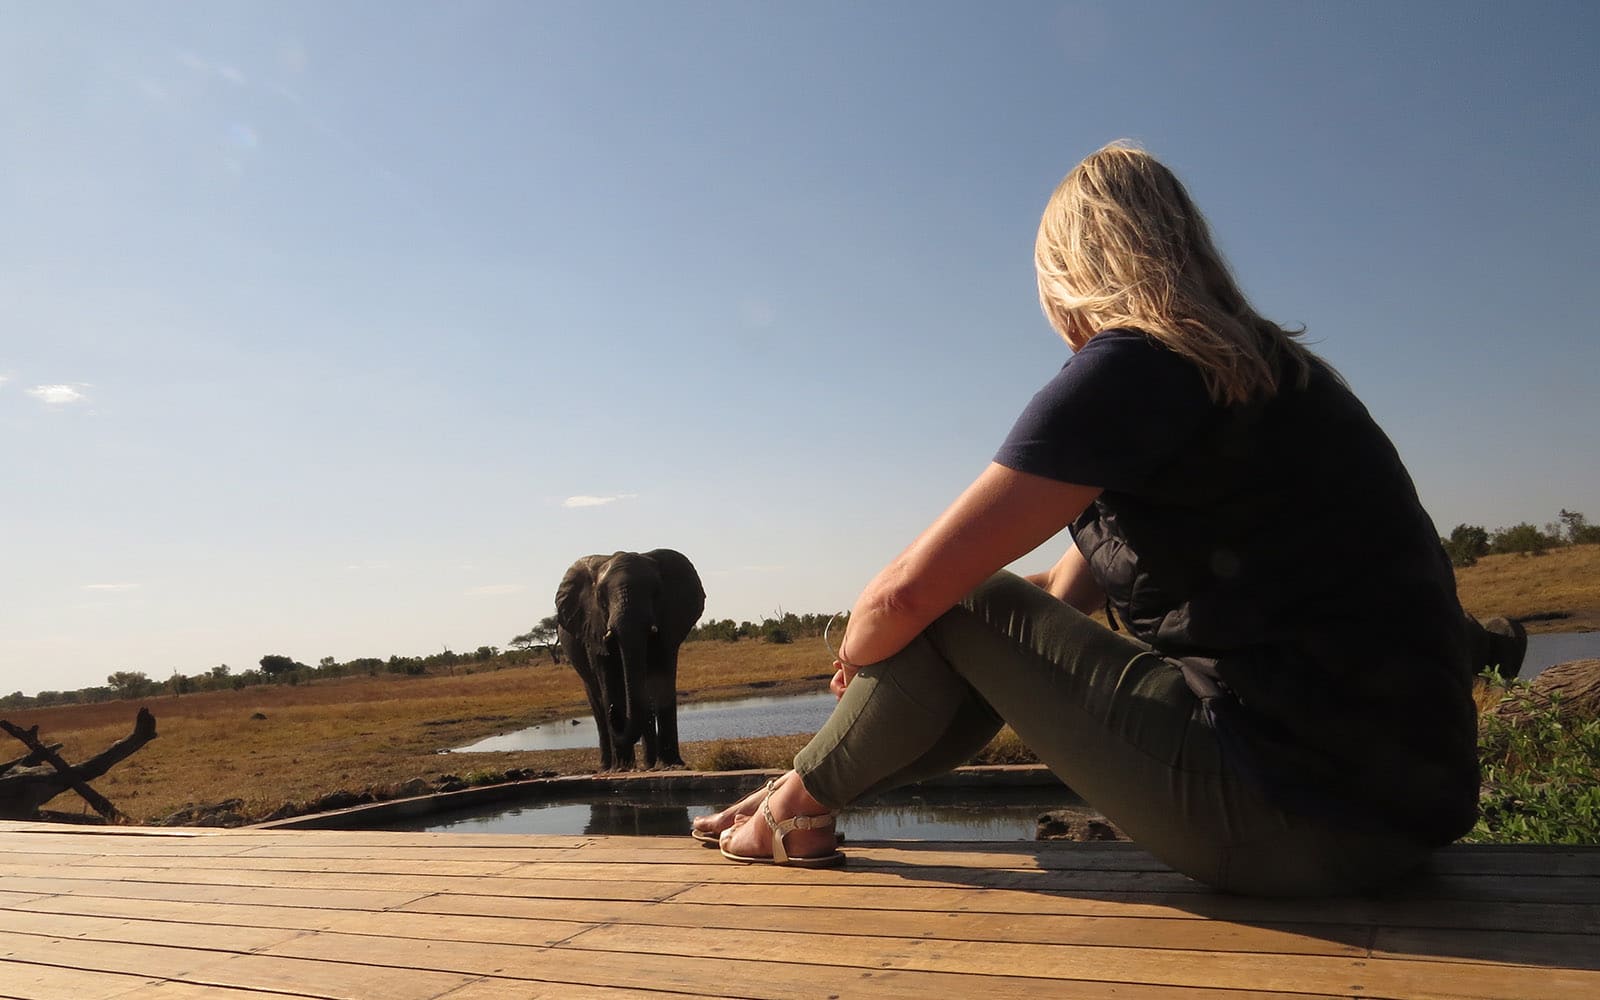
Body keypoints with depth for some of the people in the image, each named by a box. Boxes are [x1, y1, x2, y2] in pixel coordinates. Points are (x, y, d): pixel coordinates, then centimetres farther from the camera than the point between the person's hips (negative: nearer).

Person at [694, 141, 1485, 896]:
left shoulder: (1130, 367, -14)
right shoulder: (1253, 364, 15)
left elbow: (910, 590, -15)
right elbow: (1068, 590, 19)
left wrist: (856, 654, 8)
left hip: (1308, 809, -9)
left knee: (963, 612, 0)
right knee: (1027, 630, 16)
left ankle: (800, 805, 20)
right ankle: (806, 794, 25)